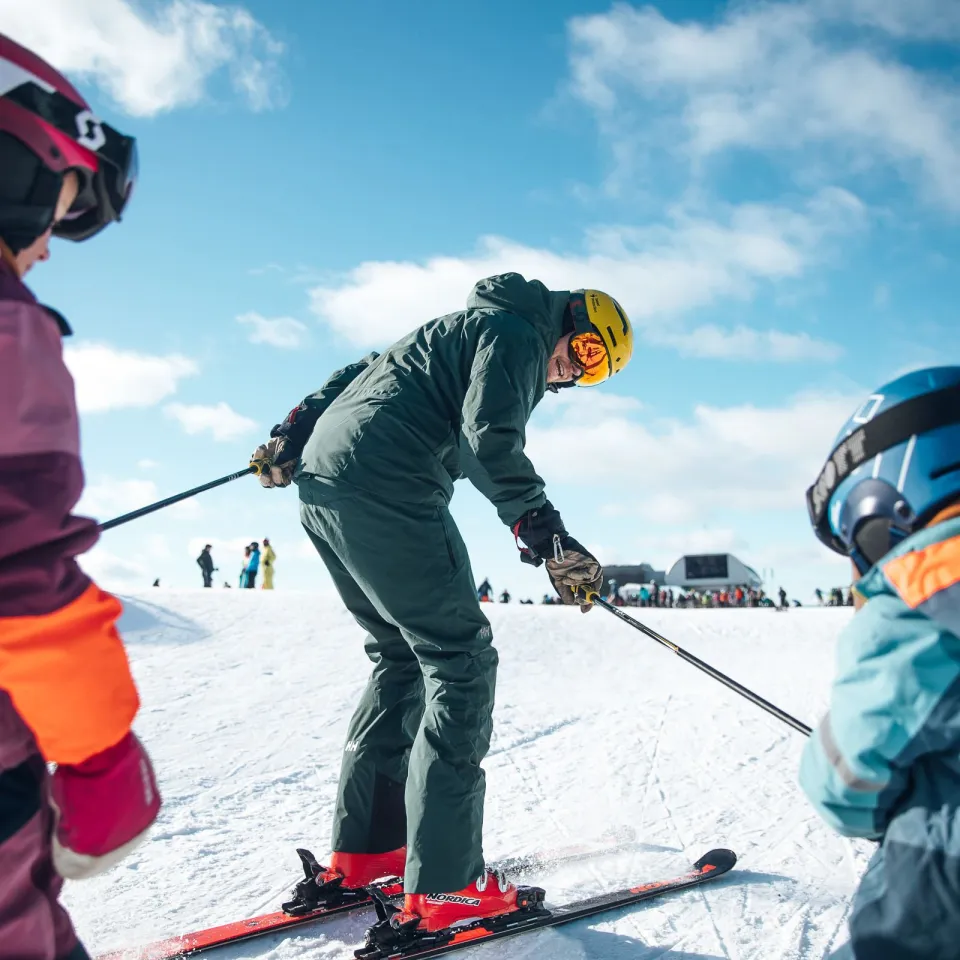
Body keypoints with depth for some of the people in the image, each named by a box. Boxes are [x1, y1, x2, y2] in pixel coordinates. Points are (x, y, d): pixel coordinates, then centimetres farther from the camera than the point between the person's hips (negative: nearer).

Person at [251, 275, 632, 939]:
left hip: (321, 485, 10)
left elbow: (357, 373, 30)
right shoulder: (518, 333, -1)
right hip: (383, 490, -10)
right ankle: (444, 887, -6)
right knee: (460, 660, -6)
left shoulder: (465, 330, 29)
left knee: (402, 658, 16)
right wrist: (548, 538, -16)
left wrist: (293, 437, 30)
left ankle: (362, 849, 19)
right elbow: (490, 441, -16)